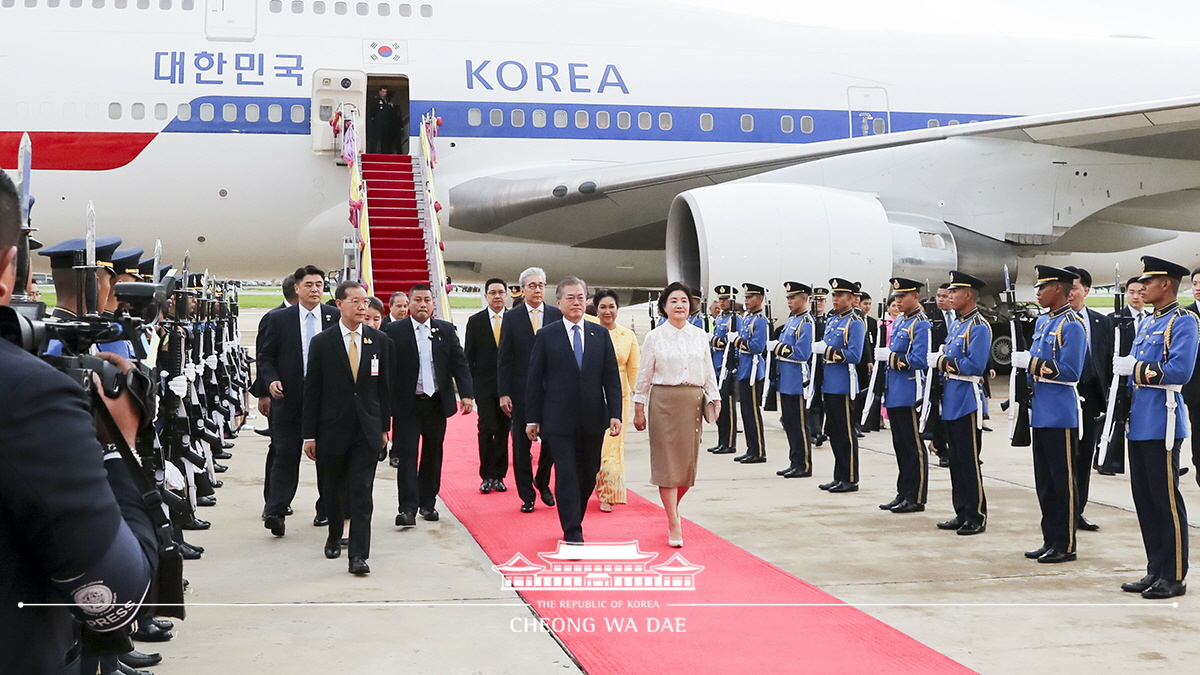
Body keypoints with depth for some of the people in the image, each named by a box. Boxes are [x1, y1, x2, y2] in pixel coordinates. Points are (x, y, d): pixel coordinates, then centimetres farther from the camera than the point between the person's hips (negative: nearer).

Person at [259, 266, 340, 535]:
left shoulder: (336, 317, 4)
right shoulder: (279, 319, 3)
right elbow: (265, 357, 6)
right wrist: (271, 380, -12)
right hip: (290, 398, -1)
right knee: (285, 455, -3)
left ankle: (327, 510, 22)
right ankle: (275, 513, -5)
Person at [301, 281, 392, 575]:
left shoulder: (380, 340, 4)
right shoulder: (322, 342, -1)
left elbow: (385, 386, 9)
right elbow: (312, 390, -1)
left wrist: (384, 427, 7)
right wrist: (309, 434, -3)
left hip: (367, 429, 0)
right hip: (332, 428, 0)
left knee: (361, 493, -6)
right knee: (332, 490, 13)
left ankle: (358, 555, -7)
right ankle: (334, 537, 37)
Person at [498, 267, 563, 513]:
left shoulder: (556, 315, 5)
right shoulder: (511, 318, 2)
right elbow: (503, 359, 0)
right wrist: (503, 393, -6)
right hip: (522, 390, -1)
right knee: (522, 444, 4)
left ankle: (542, 481, 28)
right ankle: (527, 495, 14)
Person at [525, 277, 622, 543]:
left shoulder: (600, 334, 8)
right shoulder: (546, 336, 1)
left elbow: (612, 377, 6)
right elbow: (535, 379, 2)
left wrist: (615, 413, -2)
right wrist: (532, 418, -1)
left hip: (593, 419, 3)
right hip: (560, 420, -3)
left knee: (589, 475, 10)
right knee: (567, 476, -5)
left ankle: (574, 520, 30)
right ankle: (573, 533, -2)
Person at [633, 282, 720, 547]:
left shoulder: (700, 336, 8)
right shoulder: (654, 338, 1)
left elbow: (708, 371, 11)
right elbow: (644, 375, 4)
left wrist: (715, 399, 3)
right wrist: (639, 408, 3)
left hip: (693, 401, 3)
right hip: (664, 401, -3)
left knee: (688, 460, 5)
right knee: (667, 461, -5)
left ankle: (673, 508, 30)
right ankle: (674, 526, -3)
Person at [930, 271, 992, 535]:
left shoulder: (979, 327, -13)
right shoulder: (956, 324, 15)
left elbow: (974, 366, -22)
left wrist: (943, 362, -13)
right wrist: (939, 360, 0)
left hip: (968, 402, -9)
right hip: (951, 401, 9)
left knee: (969, 461, -3)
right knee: (955, 460, 12)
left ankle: (977, 517, 4)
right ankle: (961, 513, 19)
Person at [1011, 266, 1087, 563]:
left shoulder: (1072, 325, -12)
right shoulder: (1042, 322, 15)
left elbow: (1070, 372, -19)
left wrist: (1031, 363, -19)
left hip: (1060, 414, -9)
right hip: (1041, 413, 9)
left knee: (1062, 480, -1)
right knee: (1044, 480, 12)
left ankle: (1065, 545, 6)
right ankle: (1050, 539, 20)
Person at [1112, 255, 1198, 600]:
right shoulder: (1147, 323, 18)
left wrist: (1135, 368, -17)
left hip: (1162, 422, -9)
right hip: (1140, 422, 9)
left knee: (1166, 499, -3)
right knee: (1143, 498, 11)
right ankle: (1155, 570, 19)